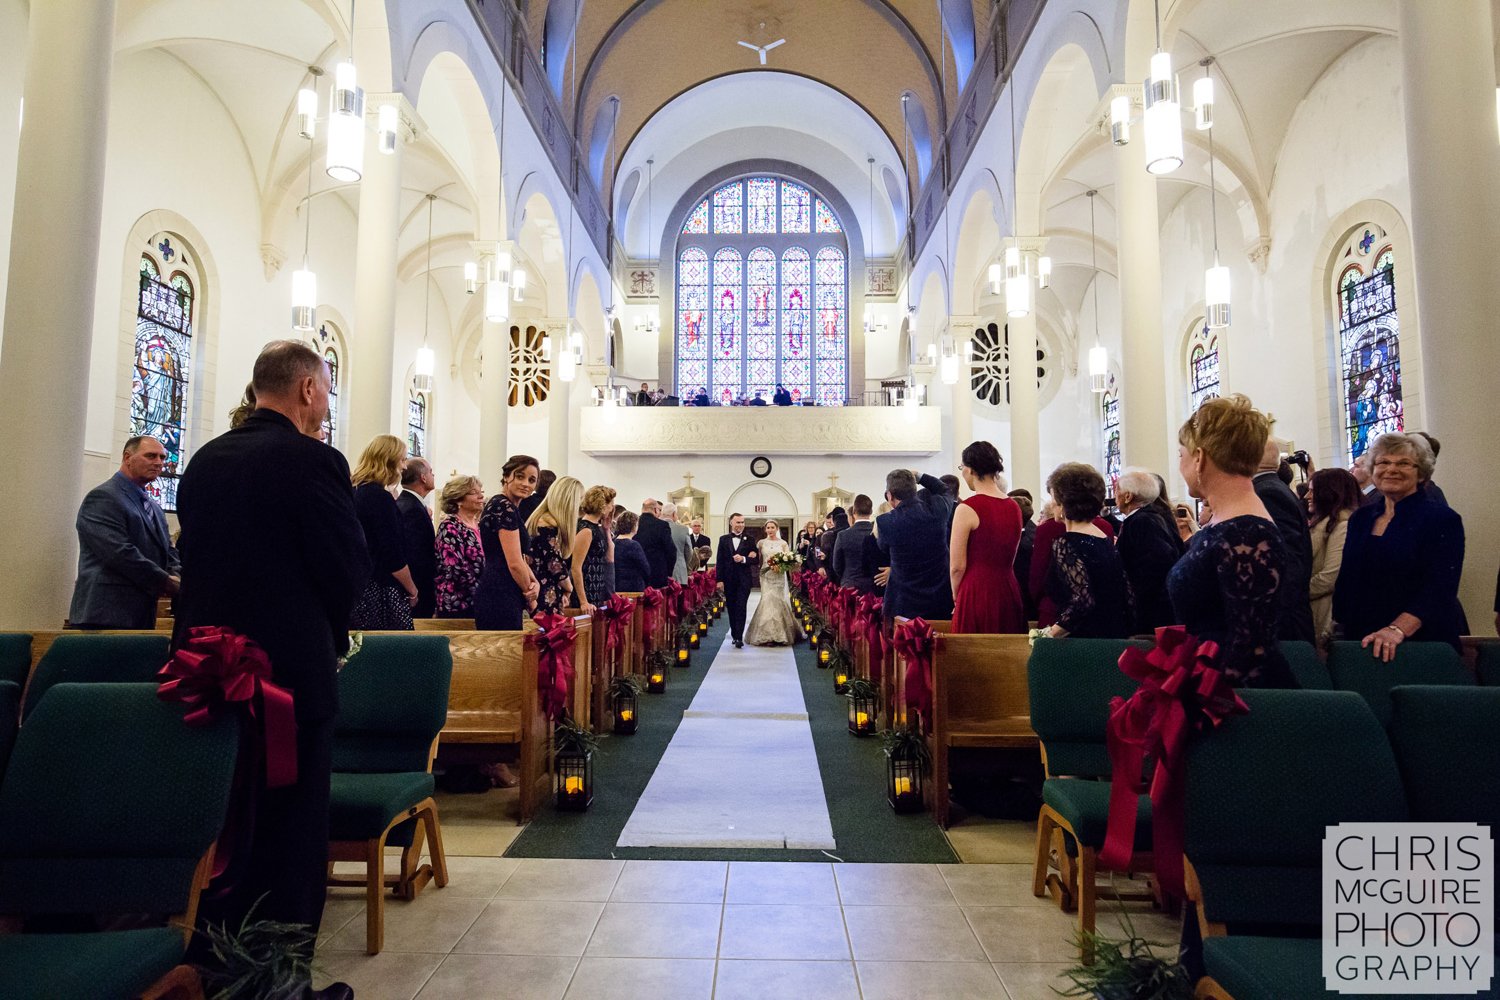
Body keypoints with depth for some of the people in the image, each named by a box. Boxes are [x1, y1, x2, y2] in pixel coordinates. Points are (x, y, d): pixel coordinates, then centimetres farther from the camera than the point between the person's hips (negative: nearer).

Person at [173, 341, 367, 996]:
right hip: (291, 668, -7)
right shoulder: (312, 459, -16)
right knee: (292, 832, 6)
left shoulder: (204, 459, 6)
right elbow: (351, 568, -16)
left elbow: (195, 554, 10)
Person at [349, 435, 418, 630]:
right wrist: (412, 591, -5)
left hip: (358, 587, 9)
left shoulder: (355, 492, 12)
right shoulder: (380, 497, -14)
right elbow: (393, 556, -16)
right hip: (382, 592, -9)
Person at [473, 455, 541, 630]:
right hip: (501, 599, -10)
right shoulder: (505, 507, -13)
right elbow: (514, 563, -16)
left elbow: (520, 557, 18)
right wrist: (530, 597, -2)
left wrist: (534, 583, 0)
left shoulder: (503, 506, 18)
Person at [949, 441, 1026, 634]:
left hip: (977, 594, -6)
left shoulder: (967, 509, -12)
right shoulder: (1015, 507, 7)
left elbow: (957, 566, -10)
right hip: (1010, 594, 6)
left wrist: (957, 599, 4)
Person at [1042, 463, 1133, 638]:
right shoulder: (1108, 540, 9)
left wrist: (1049, 635, -19)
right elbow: (1128, 596, 10)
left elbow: (1083, 600, -24)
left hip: (1085, 641, -8)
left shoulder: (1065, 544, -14)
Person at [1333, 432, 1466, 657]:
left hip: (1422, 642, -4)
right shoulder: (1360, 518, 9)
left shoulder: (1443, 519, -6)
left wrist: (1398, 629, -31)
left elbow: (1439, 589, -18)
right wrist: (1339, 627, 2)